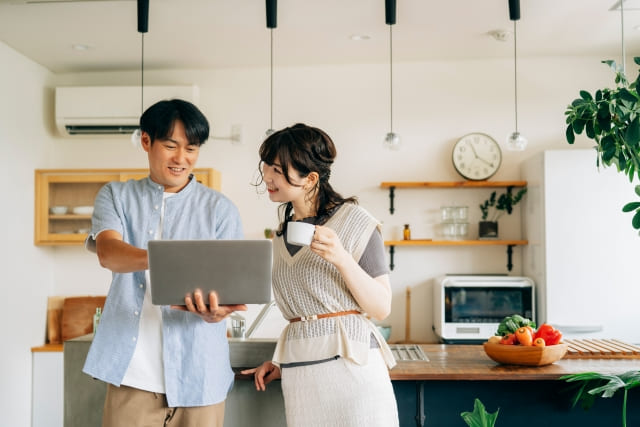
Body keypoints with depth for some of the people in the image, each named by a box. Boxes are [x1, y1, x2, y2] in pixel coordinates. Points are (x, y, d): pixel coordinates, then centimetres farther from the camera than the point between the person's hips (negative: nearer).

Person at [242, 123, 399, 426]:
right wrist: (283, 359, 14)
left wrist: (342, 259, -20)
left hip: (351, 364, -5)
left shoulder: (354, 222, -7)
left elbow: (381, 308, -9)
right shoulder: (283, 232, 11)